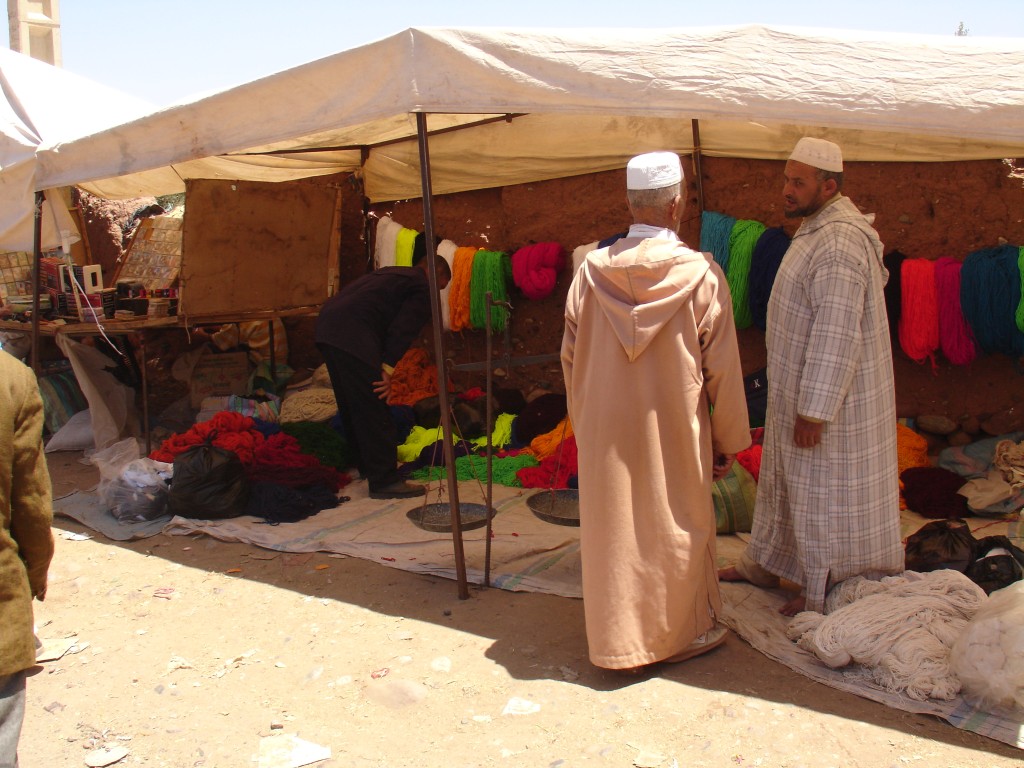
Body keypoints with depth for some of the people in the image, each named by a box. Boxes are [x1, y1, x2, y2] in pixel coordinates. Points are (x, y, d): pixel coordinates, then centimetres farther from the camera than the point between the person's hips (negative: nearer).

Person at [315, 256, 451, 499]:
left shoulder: (391, 274, 30)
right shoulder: (422, 288, 4)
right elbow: (402, 330, -8)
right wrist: (388, 369, -8)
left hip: (326, 325, 10)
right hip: (353, 333, -10)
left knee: (352, 407, 19)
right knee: (374, 409, -5)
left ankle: (370, 465, 33)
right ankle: (384, 481, -2)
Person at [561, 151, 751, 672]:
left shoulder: (591, 272, -6)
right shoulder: (701, 275, -13)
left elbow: (570, 359, 2)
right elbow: (722, 370, -8)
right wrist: (728, 442, 4)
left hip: (605, 433, 3)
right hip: (674, 432, -2)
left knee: (612, 527, 14)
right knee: (676, 528, 14)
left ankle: (617, 640, 29)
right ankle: (682, 632, 32)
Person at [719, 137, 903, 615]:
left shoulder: (839, 245, -26)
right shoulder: (819, 227, 8)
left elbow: (837, 337, -28)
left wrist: (813, 410, -25)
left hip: (830, 396, -10)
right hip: (800, 388, 10)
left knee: (824, 491, 4)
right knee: (786, 477, 21)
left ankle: (824, 593, 20)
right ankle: (764, 565, 37)